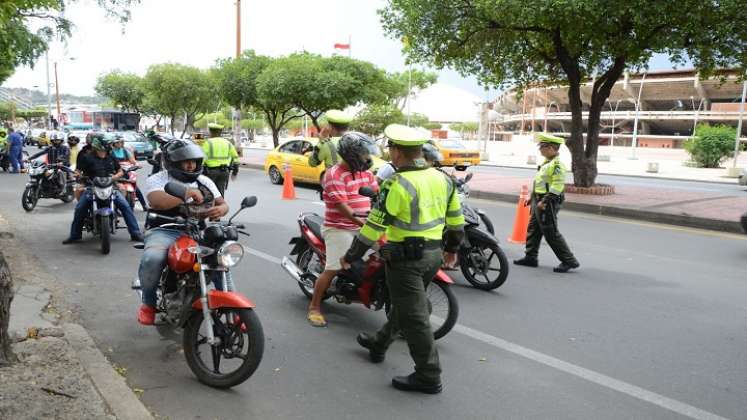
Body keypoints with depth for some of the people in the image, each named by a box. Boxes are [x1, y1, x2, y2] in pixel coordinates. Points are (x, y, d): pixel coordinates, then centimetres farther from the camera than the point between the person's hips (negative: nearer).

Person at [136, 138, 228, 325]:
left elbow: (222, 203, 19)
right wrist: (189, 193, -18)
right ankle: (149, 303, -3)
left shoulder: (204, 181, 20)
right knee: (152, 260, -33)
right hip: (165, 231, -4)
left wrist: (220, 209, -6)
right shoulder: (157, 180, 3)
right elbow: (157, 201, -18)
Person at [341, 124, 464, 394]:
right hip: (434, 255, 9)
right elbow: (456, 220, 12)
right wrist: (452, 249, 26)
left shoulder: (398, 185, -19)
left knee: (414, 317, 1)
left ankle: (429, 377, 10)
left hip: (406, 258, -8)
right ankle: (379, 344, 43)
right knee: (403, 304, 23)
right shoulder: (442, 179, 4)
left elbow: (374, 227, -18)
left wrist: (350, 256, -7)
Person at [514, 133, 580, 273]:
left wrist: (544, 201, -26)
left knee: (551, 233, -6)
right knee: (533, 229, 15)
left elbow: (557, 186, -24)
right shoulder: (547, 162, 14)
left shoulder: (557, 164, -18)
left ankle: (569, 261, 1)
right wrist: (534, 198, 22)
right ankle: (530, 257, 24)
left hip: (547, 204, -10)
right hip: (539, 202, 10)